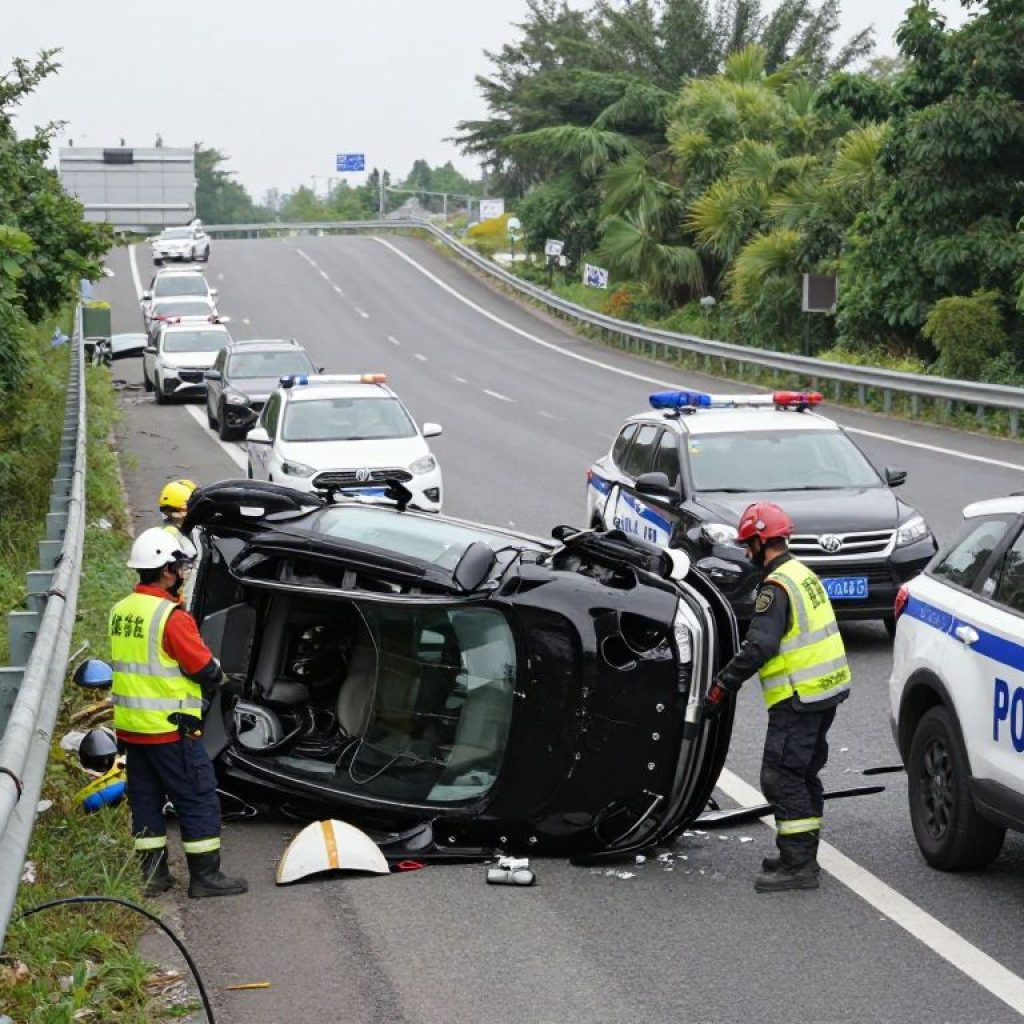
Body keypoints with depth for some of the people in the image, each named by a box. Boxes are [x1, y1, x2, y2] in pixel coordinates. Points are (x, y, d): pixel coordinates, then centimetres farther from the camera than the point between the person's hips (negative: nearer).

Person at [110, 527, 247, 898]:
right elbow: (205, 669, -16)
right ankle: (205, 875, 6)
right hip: (170, 728, -8)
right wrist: (220, 677, 8)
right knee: (198, 799, 2)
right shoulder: (172, 616, -19)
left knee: (145, 798, 14)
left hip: (130, 727, 8)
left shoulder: (120, 611, 7)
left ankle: (152, 875, 18)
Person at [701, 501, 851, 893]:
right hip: (827, 689, 10)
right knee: (804, 774, 18)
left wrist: (722, 685, -20)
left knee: (781, 776, -7)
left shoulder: (777, 587, -17)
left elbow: (759, 646, -25)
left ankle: (798, 864, -8)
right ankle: (802, 855, 25)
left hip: (799, 698, -10)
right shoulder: (804, 574, 15)